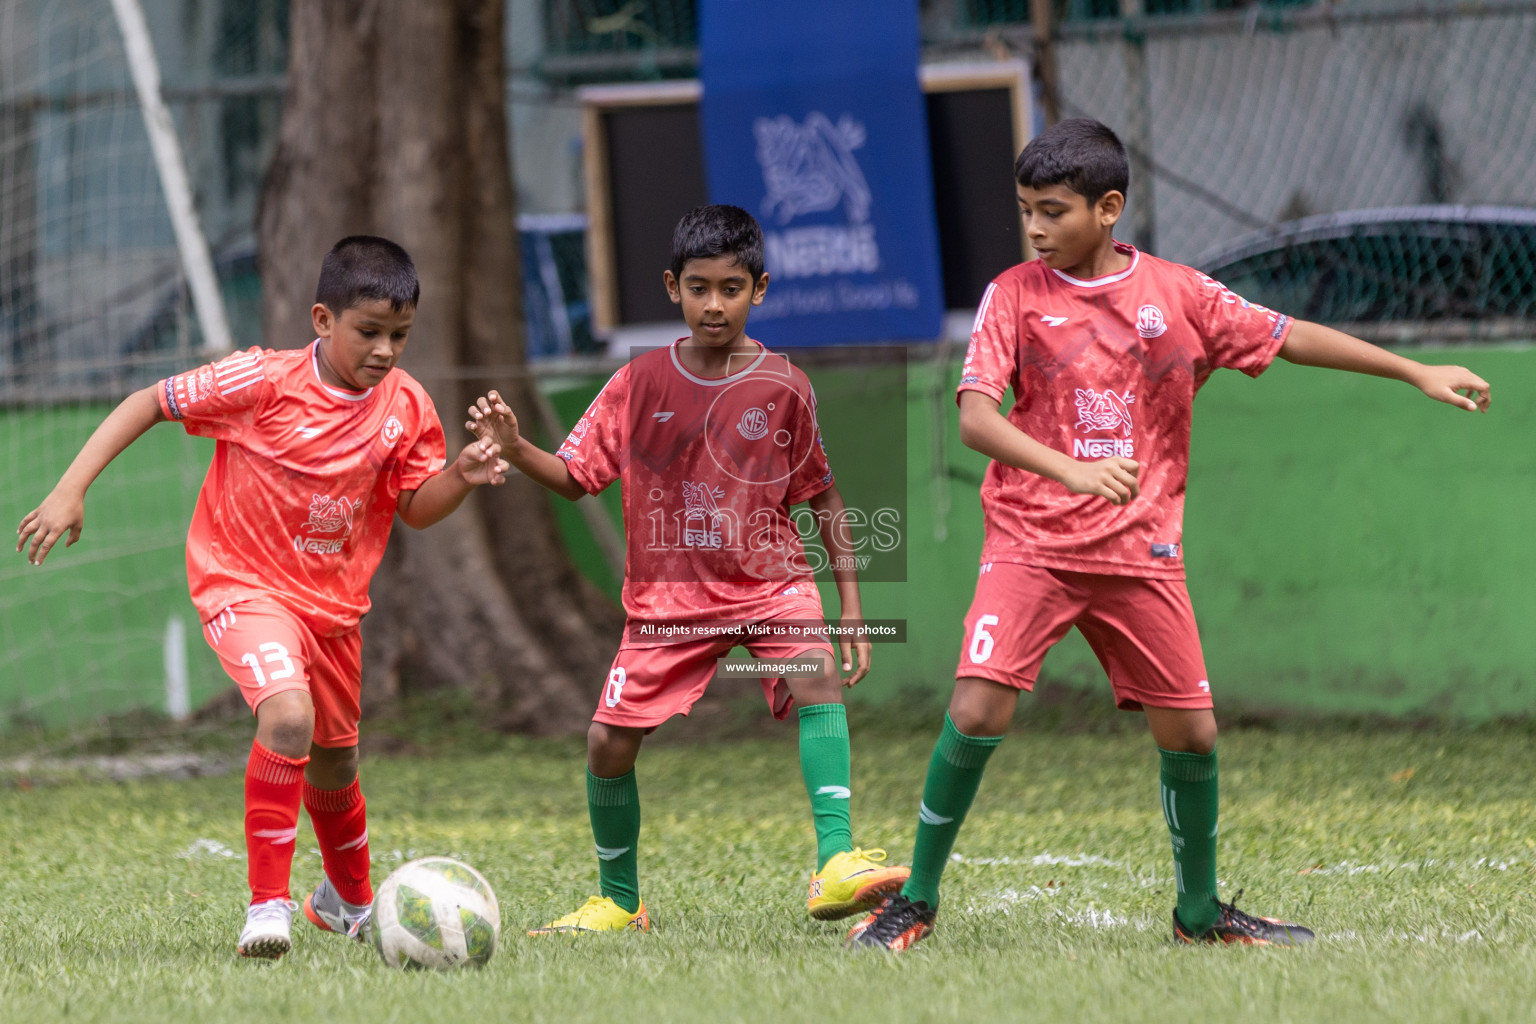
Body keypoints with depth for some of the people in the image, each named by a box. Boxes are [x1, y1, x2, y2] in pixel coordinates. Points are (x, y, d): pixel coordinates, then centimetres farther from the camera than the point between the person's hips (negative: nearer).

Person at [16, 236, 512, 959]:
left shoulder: (404, 405, -6)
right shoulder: (263, 382, -20)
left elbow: (415, 509, 5)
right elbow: (149, 403, -13)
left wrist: (461, 478, -17)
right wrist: (71, 490, -19)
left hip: (332, 600, 5)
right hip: (243, 583, -5)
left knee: (334, 763, 20)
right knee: (289, 715, -31)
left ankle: (349, 900, 48)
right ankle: (267, 904, -21)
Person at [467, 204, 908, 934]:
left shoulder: (782, 387, -4)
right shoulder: (642, 382, -2)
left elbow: (823, 497, 4)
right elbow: (576, 478, 1)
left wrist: (851, 601, 0)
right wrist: (514, 449, -19)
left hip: (769, 583, -2)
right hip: (668, 596, 2)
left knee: (818, 678, -30)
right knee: (608, 742, -2)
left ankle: (837, 867, -38)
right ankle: (619, 902, 21)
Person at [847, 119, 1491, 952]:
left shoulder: (1177, 293, 3)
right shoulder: (1015, 296, -3)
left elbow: (1289, 337, 13)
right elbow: (974, 417, -14)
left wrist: (1416, 373, 13)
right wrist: (1069, 470, -31)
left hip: (1141, 553, 2)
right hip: (1031, 545, -2)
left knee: (1191, 733, 3)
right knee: (977, 712, -17)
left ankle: (1199, 912, 24)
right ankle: (915, 900, -2)